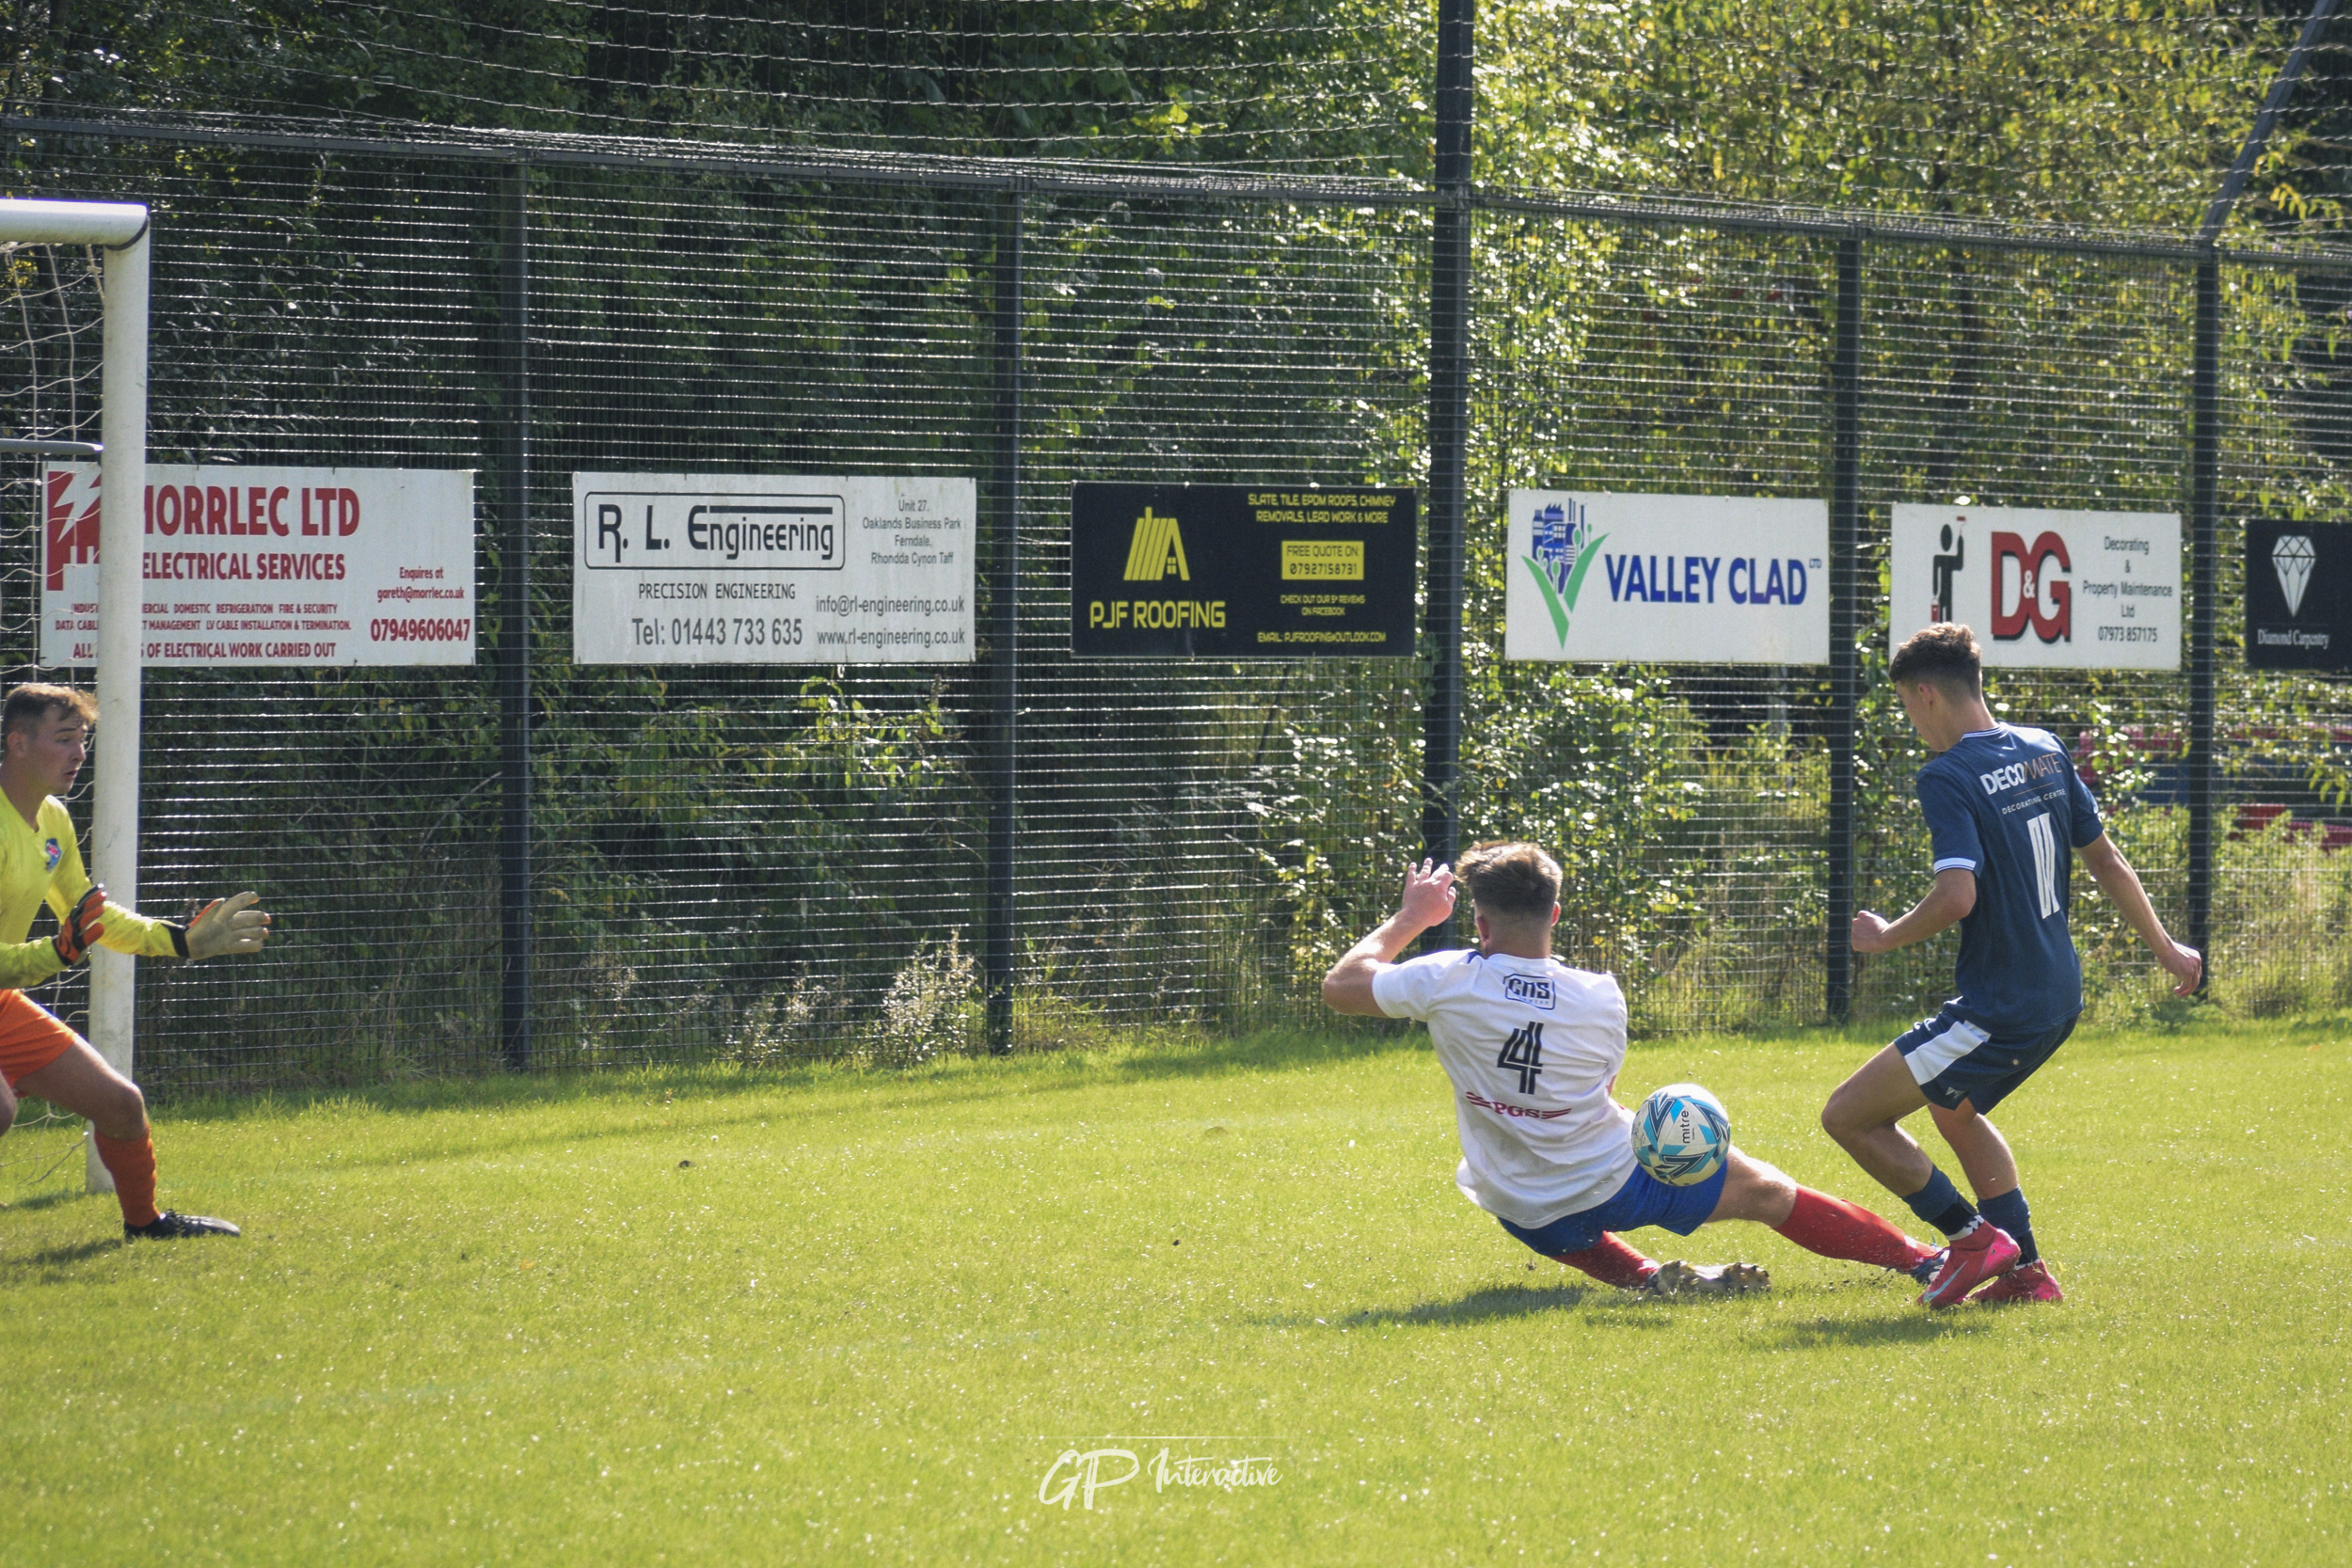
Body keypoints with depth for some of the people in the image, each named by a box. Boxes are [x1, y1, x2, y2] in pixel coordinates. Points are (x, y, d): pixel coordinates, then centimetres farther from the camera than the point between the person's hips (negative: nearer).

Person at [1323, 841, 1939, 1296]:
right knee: (1762, 1188, 17)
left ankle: (1642, 1276, 15)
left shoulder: (1448, 983, -18)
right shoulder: (1600, 998, -15)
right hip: (1615, 1183, -1)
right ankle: (1921, 1260, 23)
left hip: (1527, 1219, 1)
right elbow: (1606, 1092, 3)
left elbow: (1339, 985, -3)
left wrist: (1409, 919, 9)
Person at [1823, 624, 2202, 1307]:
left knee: (1848, 1116, -5)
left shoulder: (1947, 777, -17)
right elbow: (2106, 860, 15)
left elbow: (1958, 894, -28)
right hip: (2059, 997, 9)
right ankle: (2025, 1271, 32)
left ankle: (1973, 1238, -1)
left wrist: (1884, 938, -11)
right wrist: (2166, 948, 25)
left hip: (1999, 1012, -9)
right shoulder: (2043, 752, 8)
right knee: (1954, 1109, 33)